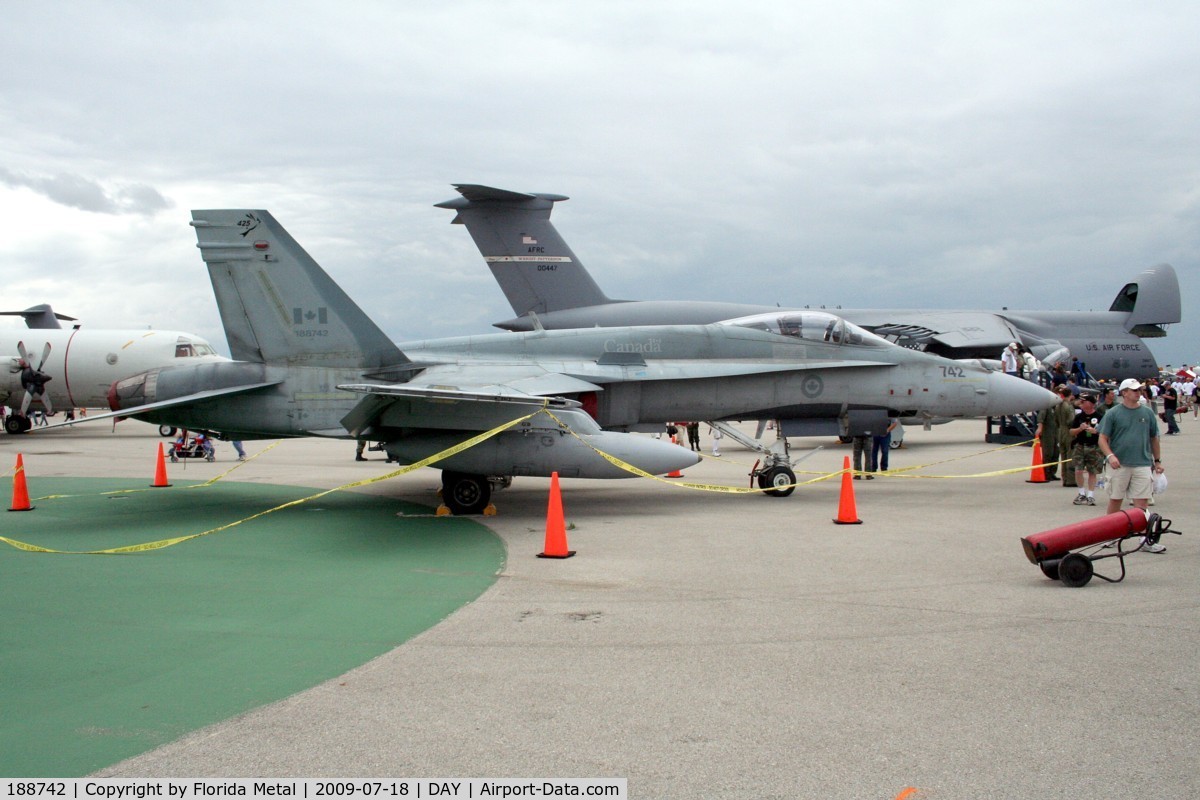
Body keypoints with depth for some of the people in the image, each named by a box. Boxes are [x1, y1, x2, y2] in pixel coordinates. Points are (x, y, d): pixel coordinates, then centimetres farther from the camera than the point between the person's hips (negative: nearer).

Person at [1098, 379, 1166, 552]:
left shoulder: (1147, 413, 9)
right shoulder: (1113, 414, -1)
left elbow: (1154, 439, 17)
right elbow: (1103, 439, -3)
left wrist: (1157, 460, 17)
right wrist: (1110, 455, -18)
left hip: (1143, 464, 2)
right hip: (1119, 465, -2)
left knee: (1142, 503, -2)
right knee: (1115, 500, 9)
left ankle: (1145, 539, 0)